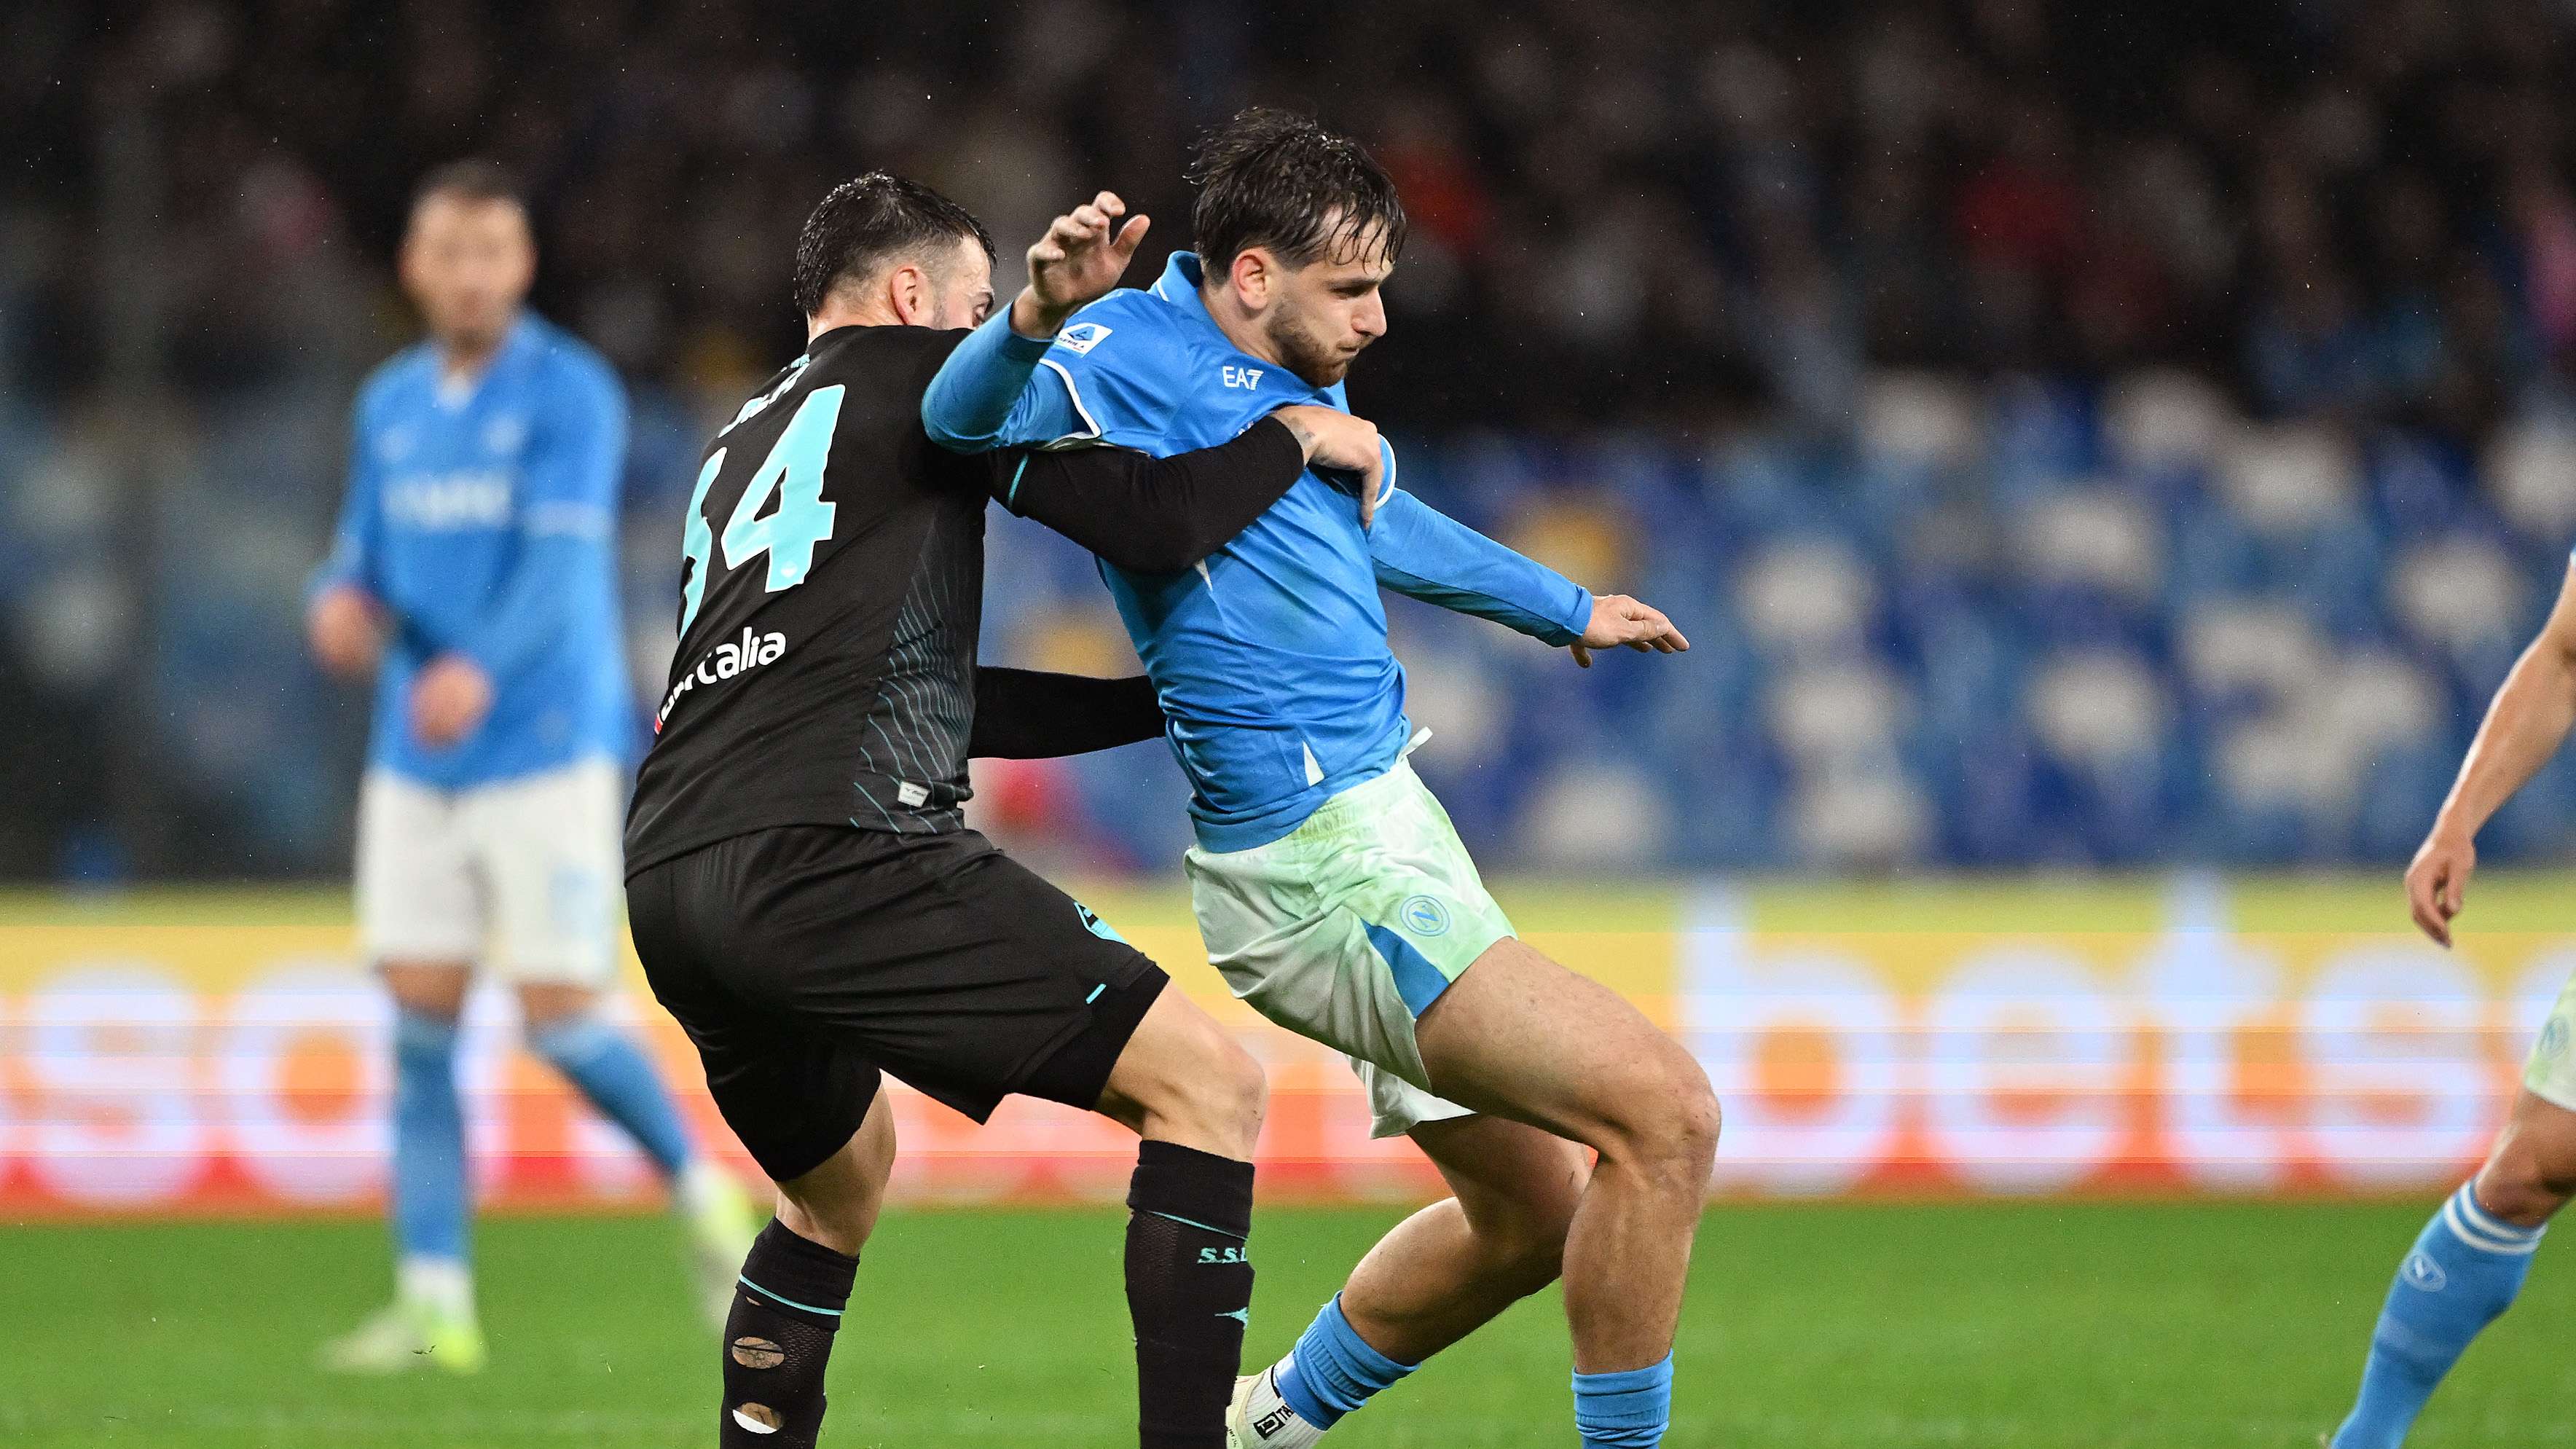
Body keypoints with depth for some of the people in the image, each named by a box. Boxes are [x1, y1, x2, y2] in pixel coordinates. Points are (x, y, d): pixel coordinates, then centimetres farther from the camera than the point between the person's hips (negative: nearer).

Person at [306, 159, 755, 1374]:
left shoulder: (568, 395, -8)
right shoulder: (390, 405, 11)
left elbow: (561, 561, -19)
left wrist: (481, 665, -37)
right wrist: (342, 600, -9)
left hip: (548, 748, -5)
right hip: (414, 761, 5)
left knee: (560, 1019, -7)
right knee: (420, 1022, -1)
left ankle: (702, 1193, 18)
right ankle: (435, 1301, 2)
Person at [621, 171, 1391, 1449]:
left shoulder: (739, 446, 32)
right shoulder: (912, 371, 10)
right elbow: (1154, 522, -1)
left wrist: (1180, 700, 38)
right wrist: (1299, 434, 17)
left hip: (670, 881, 9)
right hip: (829, 851, -9)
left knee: (839, 1185, 33)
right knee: (1206, 1084, -5)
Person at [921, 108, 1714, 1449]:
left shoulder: (1300, 374, 13)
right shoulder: (1135, 357, -13)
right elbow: (962, 419, -32)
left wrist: (1564, 610, 47)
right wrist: (1035, 318, -54)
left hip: (1376, 819, 10)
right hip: (1322, 869, -10)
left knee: (1533, 1211, 19)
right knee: (1665, 1114, -18)